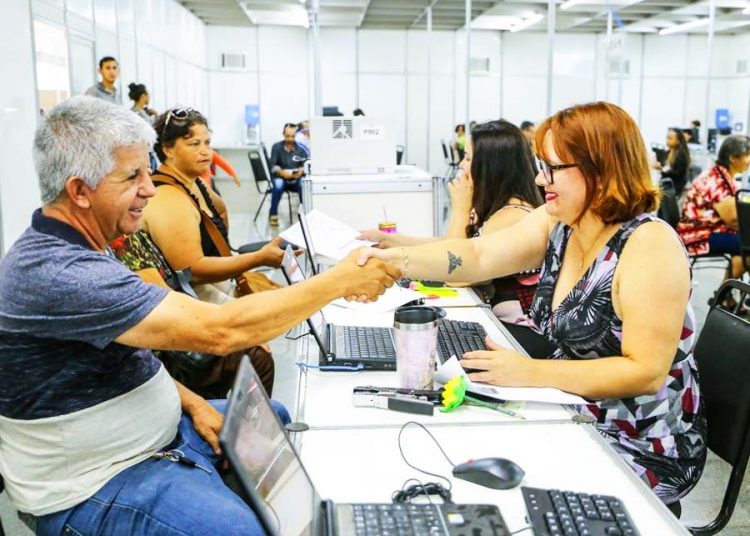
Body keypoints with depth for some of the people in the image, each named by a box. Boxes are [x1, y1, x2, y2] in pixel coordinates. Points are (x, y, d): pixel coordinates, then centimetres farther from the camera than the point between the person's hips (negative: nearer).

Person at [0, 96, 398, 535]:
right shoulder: (58, 274, -30)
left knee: (276, 419, 17)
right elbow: (219, 331, -34)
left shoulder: (69, 250, 4)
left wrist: (190, 402, 1)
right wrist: (342, 280, -26)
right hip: (97, 487, -10)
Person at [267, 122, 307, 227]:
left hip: (295, 179, 1)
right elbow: (272, 165, -10)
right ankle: (273, 214, -20)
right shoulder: (277, 147, -2)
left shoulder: (300, 148, 1)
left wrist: (300, 171, -28)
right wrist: (282, 172, -30)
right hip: (280, 177, -1)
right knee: (278, 185, -35)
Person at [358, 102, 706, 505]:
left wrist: (530, 373, -30)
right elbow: (478, 256, -10)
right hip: (575, 418, 6)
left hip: (641, 449, -6)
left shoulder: (649, 245, -23)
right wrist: (397, 260, -27)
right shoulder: (558, 222, -2)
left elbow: (646, 372, -26)